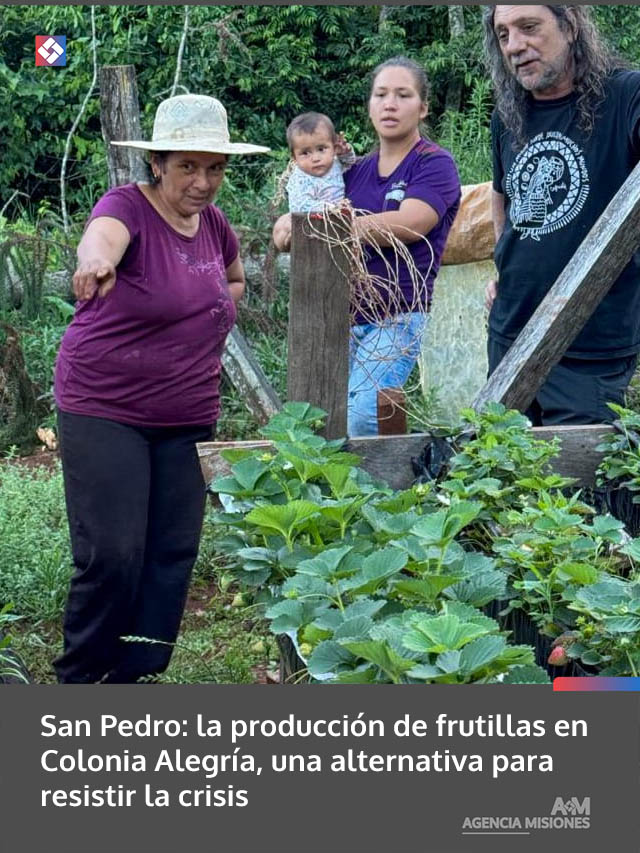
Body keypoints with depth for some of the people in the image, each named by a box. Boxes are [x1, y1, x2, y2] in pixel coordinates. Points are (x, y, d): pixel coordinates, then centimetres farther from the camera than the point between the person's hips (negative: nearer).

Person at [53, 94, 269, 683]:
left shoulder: (214, 224, 6)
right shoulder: (129, 207, -13)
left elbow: (235, 280, 28)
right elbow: (103, 235, -39)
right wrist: (95, 260, -61)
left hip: (190, 419, 6)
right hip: (105, 413, -6)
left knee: (174, 555, 6)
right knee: (112, 555, -9)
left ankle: (136, 678, 19)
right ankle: (79, 678, 11)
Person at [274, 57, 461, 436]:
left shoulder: (435, 164, 0)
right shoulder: (357, 170, 17)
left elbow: (408, 225, -18)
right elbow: (285, 233, 15)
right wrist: (290, 225, -12)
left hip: (396, 319, -6)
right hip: (341, 317, 6)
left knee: (357, 419, -25)